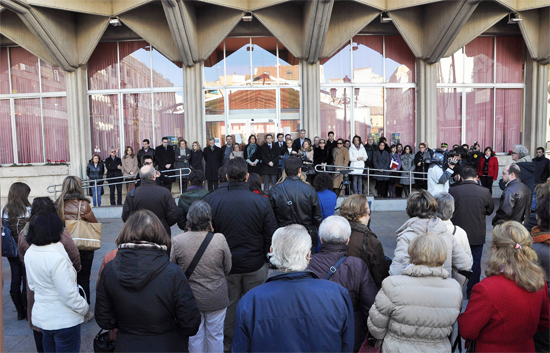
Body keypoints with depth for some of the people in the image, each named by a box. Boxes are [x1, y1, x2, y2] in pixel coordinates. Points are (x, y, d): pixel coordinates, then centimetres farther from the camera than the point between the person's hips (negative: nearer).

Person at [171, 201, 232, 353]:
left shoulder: (177, 241, -17)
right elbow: (227, 269, -6)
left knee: (194, 336, 21)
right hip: (216, 299, -1)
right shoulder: (220, 239, -19)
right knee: (215, 335, 20)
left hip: (190, 299, 1)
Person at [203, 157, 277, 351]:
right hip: (255, 264, -1)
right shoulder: (261, 202, -16)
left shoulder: (211, 199, -12)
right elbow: (271, 237, -10)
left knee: (229, 304, 19)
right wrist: (269, 258, 8)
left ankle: (228, 343, 37)